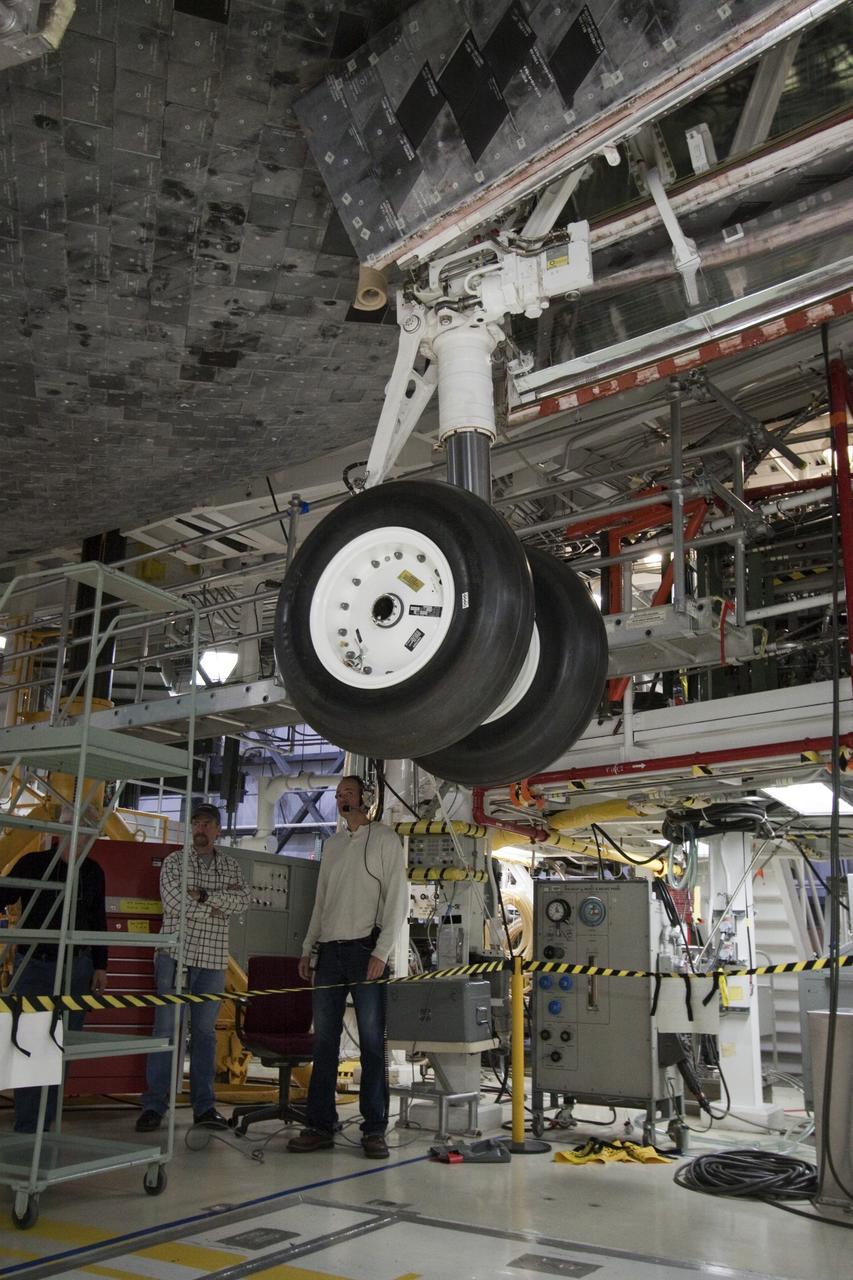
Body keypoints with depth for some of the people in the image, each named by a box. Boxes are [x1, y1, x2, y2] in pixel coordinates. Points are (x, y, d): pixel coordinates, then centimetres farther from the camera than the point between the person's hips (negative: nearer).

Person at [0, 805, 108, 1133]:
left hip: (76, 969, 3)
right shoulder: (33, 864, -4)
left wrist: (100, 966, 12)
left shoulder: (93, 872, 6)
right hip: (33, 967, -3)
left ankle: (43, 1127, 16)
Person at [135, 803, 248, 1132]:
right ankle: (153, 1105, 5)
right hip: (176, 954, -3)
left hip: (213, 960, 3)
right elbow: (173, 903, -12)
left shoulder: (231, 867, 10)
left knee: (205, 1031, 8)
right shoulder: (174, 861, 2)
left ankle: (204, 1105, 14)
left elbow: (242, 902, -5)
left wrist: (204, 896, -15)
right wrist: (220, 899, -10)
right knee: (167, 1029, -2)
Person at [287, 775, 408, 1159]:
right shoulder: (332, 845, 19)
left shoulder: (384, 839, 1)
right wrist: (307, 949, 13)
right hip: (329, 951, 5)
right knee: (324, 1041, 5)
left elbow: (397, 897, -6)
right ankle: (320, 1125, 11)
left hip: (365, 949, -5)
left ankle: (375, 1129, 4)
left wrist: (381, 952, -13)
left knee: (372, 1041, -2)